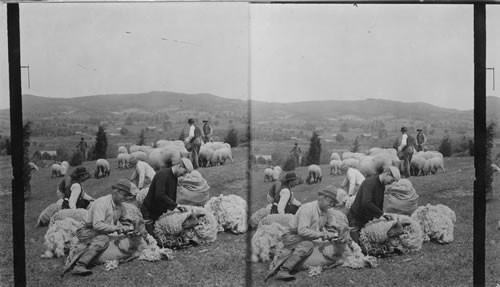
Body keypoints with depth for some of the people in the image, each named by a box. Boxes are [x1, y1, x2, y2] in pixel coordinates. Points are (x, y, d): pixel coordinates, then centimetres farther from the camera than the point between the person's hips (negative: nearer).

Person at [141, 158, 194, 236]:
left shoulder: (174, 177, 6)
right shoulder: (162, 174, -22)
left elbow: (172, 197, 11)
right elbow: (159, 196, -33)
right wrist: (175, 206, -32)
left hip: (160, 212, 8)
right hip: (149, 211, -8)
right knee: (151, 235, -11)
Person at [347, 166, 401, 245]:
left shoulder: (382, 186, 7)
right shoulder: (370, 182, -22)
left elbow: (380, 203, 13)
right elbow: (366, 203, -34)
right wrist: (381, 214, -30)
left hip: (367, 220, 8)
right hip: (355, 219, -8)